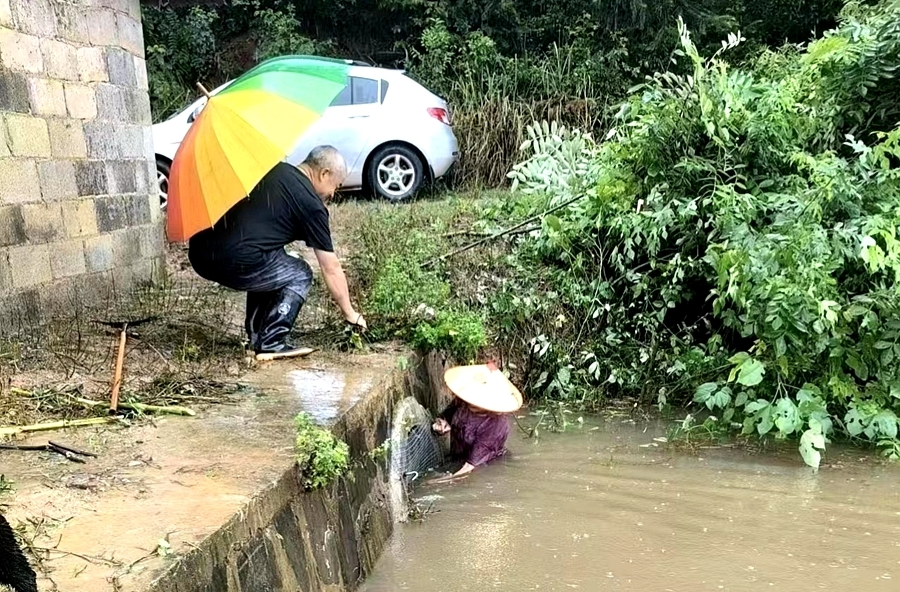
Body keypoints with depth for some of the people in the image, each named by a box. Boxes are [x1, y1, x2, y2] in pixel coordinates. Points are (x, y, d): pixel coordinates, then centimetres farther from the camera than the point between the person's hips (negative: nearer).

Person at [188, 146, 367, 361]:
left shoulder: (270, 169, 20)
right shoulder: (310, 203, 1)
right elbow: (331, 269, 6)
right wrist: (350, 314, 17)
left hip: (199, 253, 8)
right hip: (233, 262, -8)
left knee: (270, 267, 30)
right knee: (299, 275, 14)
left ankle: (256, 335, 29)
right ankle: (270, 343, 6)